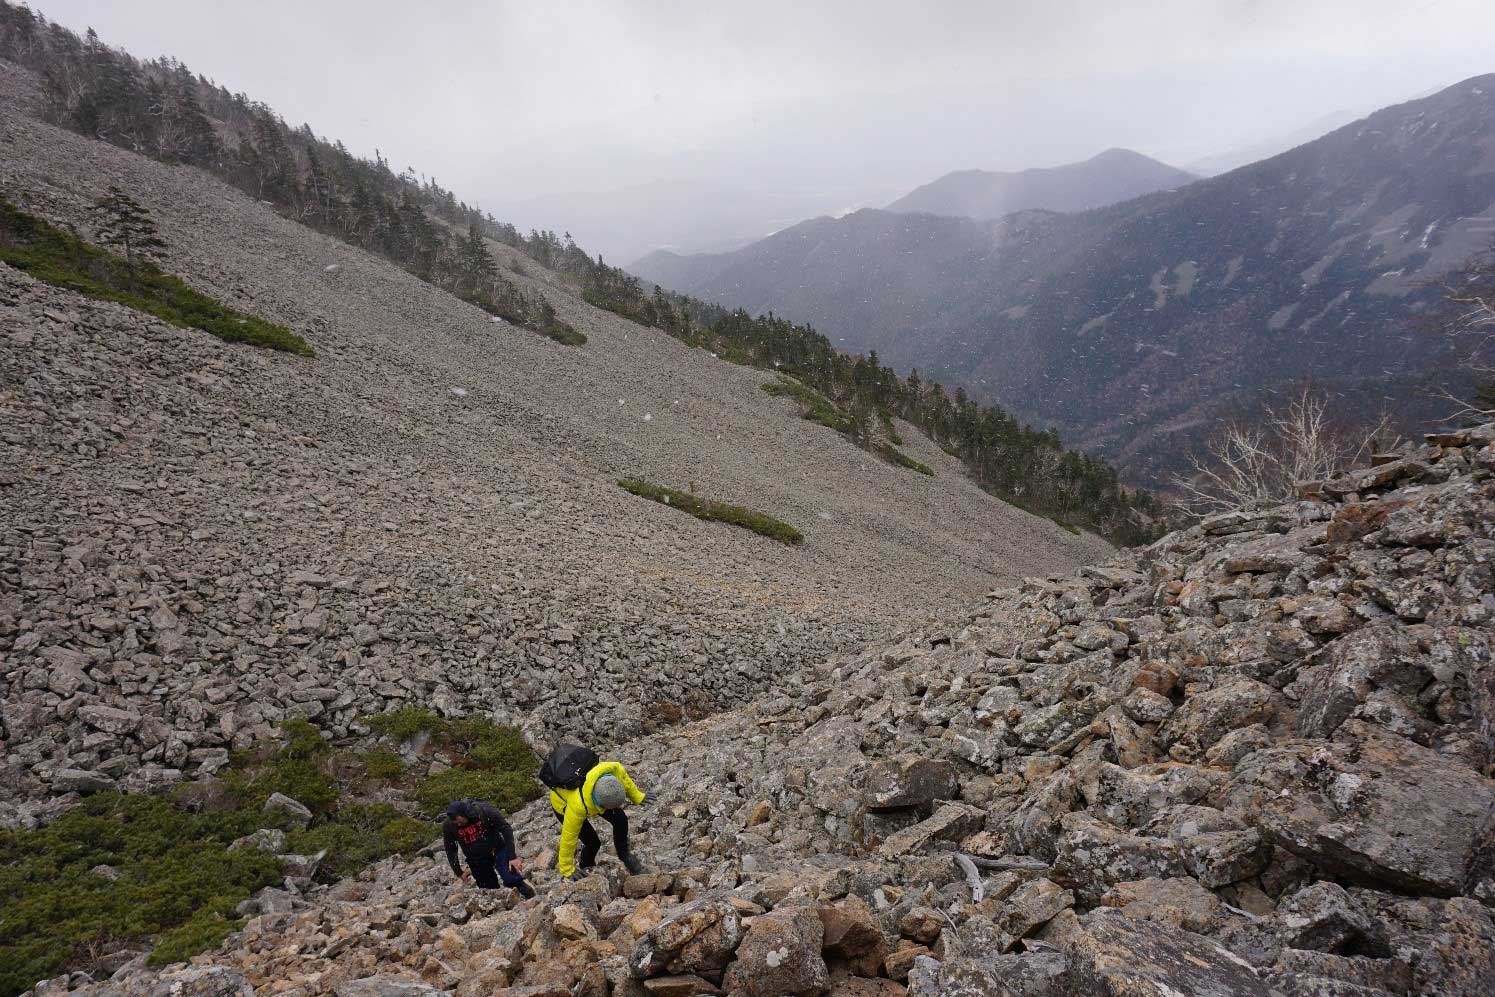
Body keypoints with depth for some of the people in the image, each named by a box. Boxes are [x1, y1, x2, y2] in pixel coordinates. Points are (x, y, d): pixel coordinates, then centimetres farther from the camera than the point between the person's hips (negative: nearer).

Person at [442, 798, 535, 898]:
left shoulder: (484, 810, -24)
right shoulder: (448, 825, -16)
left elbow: (506, 830, -16)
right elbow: (450, 851, 0)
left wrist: (512, 857, -18)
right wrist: (459, 873, 0)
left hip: (497, 850, -3)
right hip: (476, 861, 3)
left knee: (512, 880, -18)